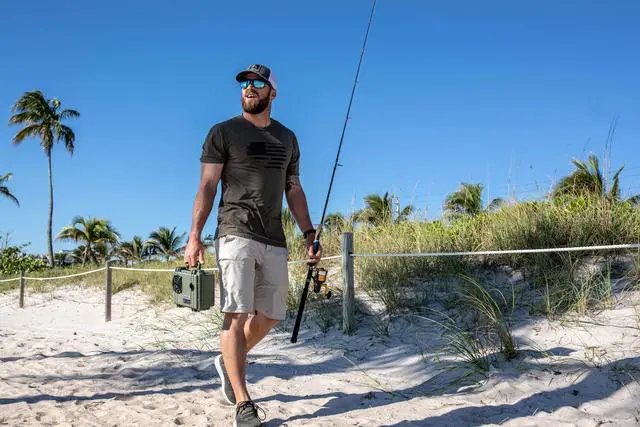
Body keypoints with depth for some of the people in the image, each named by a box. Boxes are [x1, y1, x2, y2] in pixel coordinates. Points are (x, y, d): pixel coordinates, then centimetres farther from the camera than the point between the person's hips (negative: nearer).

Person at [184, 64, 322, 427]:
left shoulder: (287, 138, 17)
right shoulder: (223, 133, 3)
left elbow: (294, 190, 19)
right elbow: (207, 186, -2)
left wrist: (309, 233, 10)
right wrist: (195, 237, -11)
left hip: (274, 240, 5)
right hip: (236, 235, -5)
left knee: (271, 315, 8)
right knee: (237, 315, -9)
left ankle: (228, 362, 34)